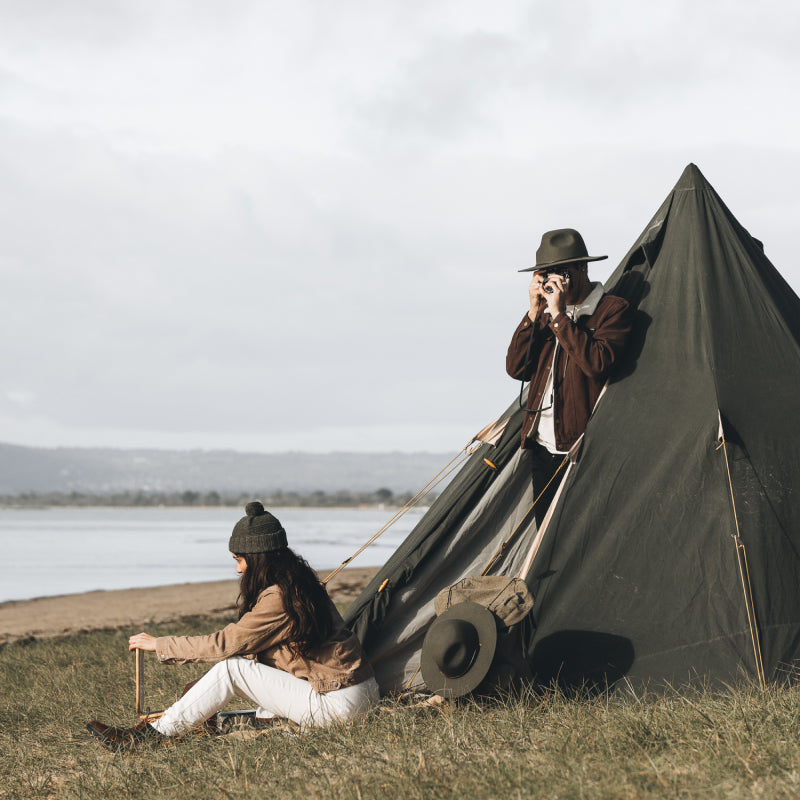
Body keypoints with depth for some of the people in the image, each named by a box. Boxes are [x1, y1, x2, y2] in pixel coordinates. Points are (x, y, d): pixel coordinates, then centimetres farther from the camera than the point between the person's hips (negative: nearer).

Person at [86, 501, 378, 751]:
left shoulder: (278, 597, -17)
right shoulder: (298, 582, 12)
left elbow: (225, 643, -12)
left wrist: (159, 644, -2)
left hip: (338, 704, -9)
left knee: (231, 670, -11)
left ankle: (150, 735, -7)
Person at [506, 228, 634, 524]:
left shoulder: (614, 309, -5)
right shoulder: (546, 311, 15)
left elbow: (596, 363, -22)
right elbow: (515, 368, 6)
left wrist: (559, 315, -19)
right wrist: (534, 312, -2)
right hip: (543, 448, 7)